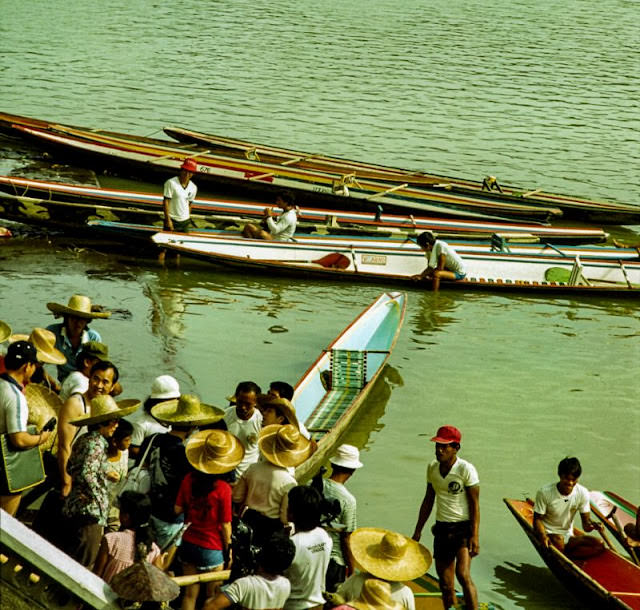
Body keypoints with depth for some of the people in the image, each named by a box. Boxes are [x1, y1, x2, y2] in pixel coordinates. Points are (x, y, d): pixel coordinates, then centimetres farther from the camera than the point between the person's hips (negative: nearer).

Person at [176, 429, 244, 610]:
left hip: (188, 543, 4)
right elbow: (225, 525, -14)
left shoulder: (189, 479, -8)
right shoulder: (223, 488, -20)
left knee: (190, 593, 16)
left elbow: (178, 509, 1)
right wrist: (228, 549, -1)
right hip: (212, 548, -4)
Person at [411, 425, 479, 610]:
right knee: (445, 583, 6)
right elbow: (428, 500, 16)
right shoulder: (432, 468, 6)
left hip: (463, 527, -6)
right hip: (441, 528, 6)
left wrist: (474, 536, -18)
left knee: (463, 574, -21)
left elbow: (475, 505, -12)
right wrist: (417, 531, 17)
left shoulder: (466, 469, -12)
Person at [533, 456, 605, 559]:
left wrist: (592, 524, -29)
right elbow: (537, 519, -9)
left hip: (568, 536, 4)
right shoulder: (545, 492, -14)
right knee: (558, 540, -39)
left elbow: (586, 521, -4)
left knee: (599, 544, -20)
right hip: (548, 534, -4)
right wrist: (543, 535, -30)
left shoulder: (583, 493, -6)